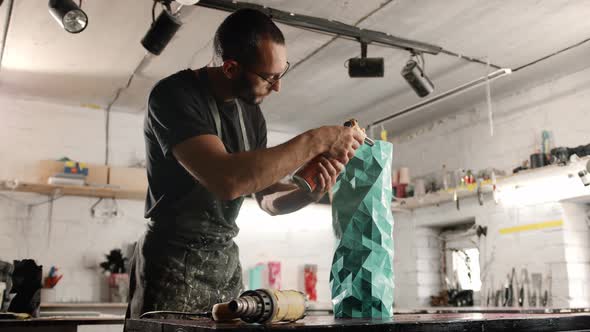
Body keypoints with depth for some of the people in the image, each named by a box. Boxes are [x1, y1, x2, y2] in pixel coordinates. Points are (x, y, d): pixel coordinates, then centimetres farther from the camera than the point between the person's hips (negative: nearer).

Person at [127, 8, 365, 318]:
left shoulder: (251, 112, 5)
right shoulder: (174, 96, -17)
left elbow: (267, 197, 10)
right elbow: (227, 180, -33)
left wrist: (311, 191, -11)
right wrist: (316, 141, -27)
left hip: (227, 262, 6)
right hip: (174, 263, -6)